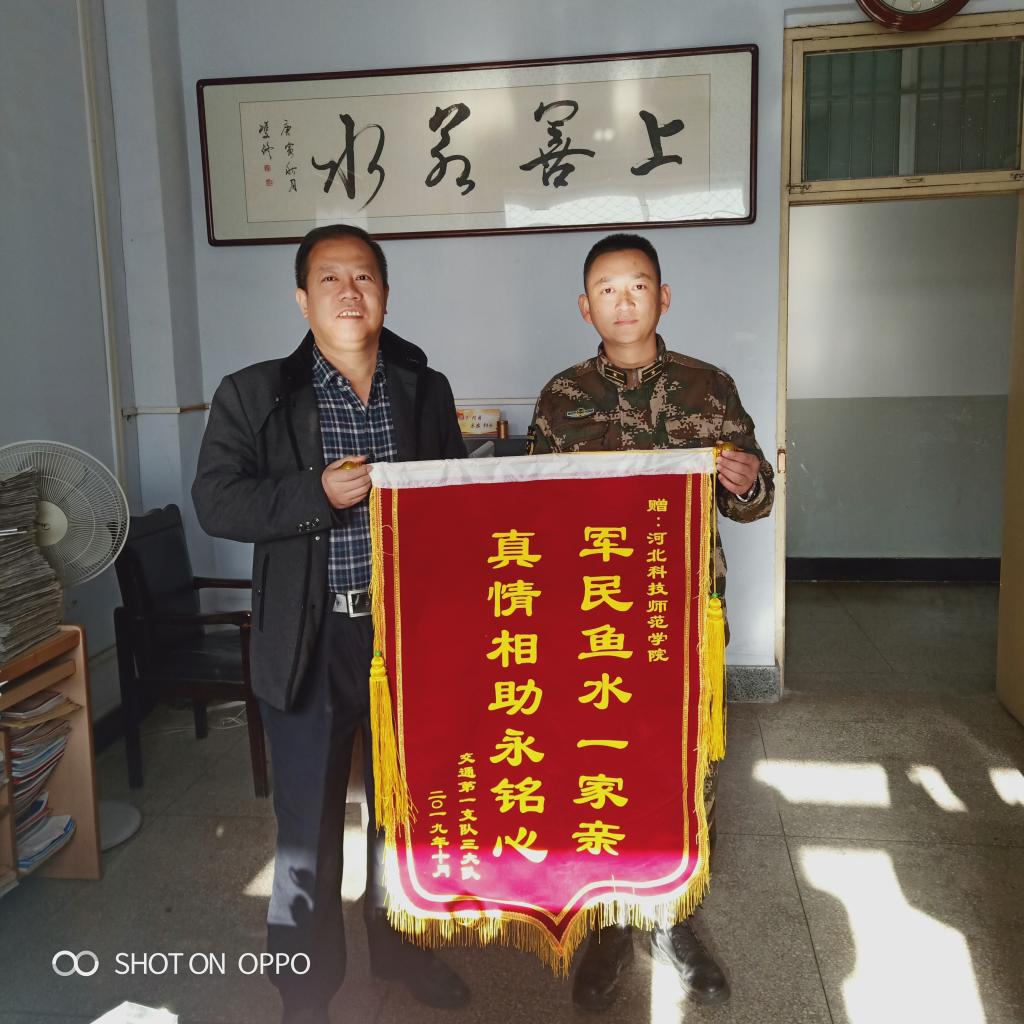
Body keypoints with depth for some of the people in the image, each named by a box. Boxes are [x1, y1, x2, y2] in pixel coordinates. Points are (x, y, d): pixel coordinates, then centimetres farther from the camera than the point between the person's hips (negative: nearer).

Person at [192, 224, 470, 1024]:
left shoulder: (426, 391, 3)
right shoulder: (253, 395, -5)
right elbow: (215, 501, -9)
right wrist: (318, 495, -22)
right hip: (310, 641, -2)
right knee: (308, 819, 12)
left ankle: (399, 943, 44)